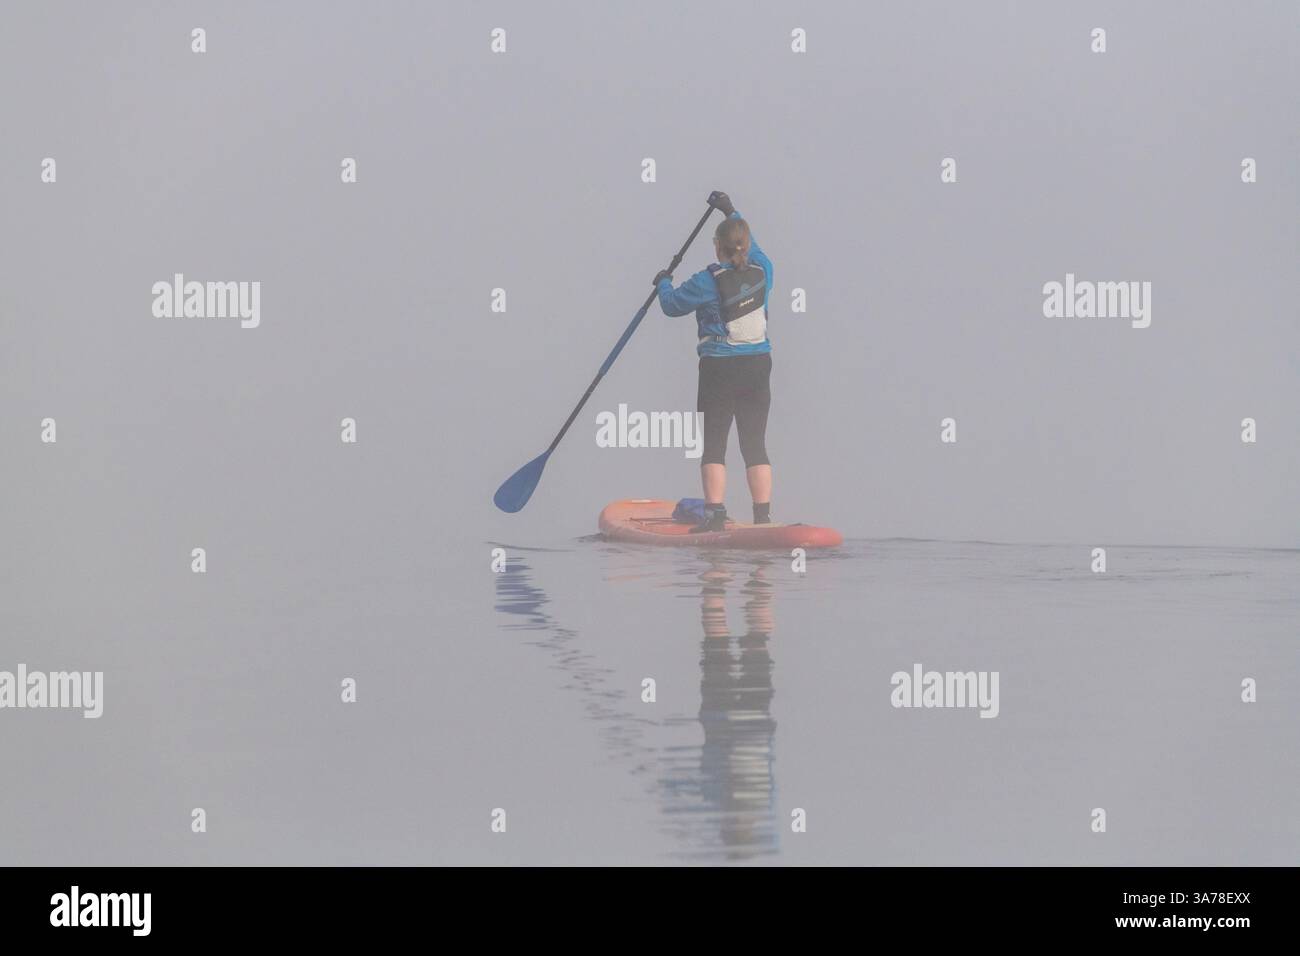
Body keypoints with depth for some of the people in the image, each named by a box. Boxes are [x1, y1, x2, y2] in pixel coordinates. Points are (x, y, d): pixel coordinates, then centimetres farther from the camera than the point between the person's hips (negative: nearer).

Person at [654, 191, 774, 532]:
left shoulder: (707, 282, -12)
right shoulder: (762, 272, 1)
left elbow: (671, 304, 2)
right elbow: (752, 247, 24)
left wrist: (663, 283, 23)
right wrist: (732, 213, 36)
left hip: (719, 370, -4)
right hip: (758, 369, 4)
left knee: (714, 445, 0)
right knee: (755, 445, 7)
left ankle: (715, 516, -7)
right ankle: (763, 517, 3)